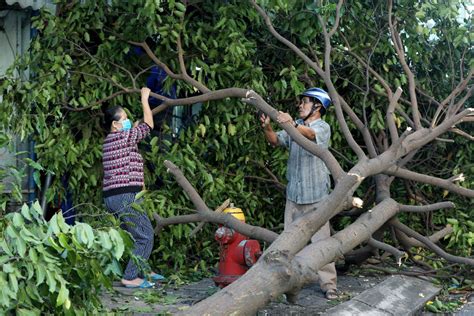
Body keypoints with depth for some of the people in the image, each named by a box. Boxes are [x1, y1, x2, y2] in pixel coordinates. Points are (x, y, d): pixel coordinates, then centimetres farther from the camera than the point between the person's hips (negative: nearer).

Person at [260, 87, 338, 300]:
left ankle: (328, 284, -3)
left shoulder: (323, 127, -3)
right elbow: (275, 140, 1)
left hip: (315, 194, -6)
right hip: (293, 193, 6)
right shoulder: (295, 127, 15)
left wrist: (292, 124, -47)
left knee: (320, 239, -7)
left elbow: (310, 134, -27)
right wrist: (267, 127, -21)